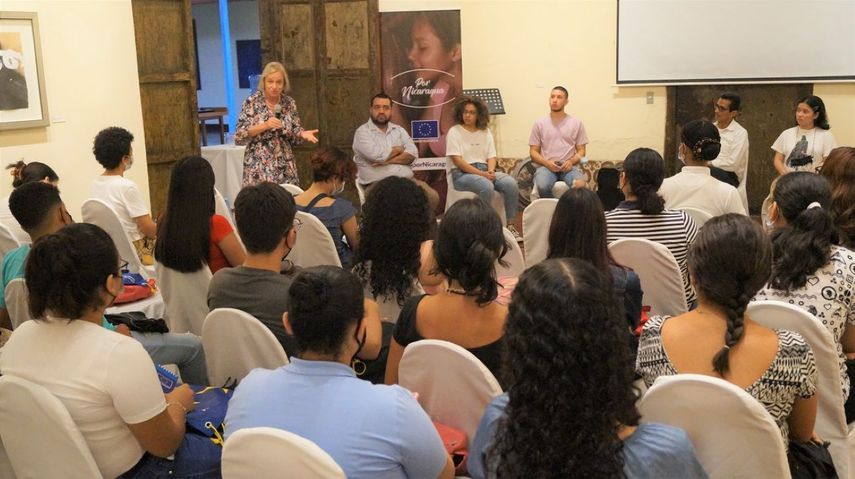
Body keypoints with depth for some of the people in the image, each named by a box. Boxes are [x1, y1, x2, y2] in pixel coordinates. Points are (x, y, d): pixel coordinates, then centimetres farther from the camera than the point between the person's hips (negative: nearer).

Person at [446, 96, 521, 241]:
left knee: (511, 184, -21)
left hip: (485, 171, 5)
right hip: (462, 173, -5)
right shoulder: (454, 132, 0)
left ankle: (510, 224, -12)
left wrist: (490, 171, -13)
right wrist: (481, 174, -18)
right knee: (486, 187, -35)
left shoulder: (485, 132, 15)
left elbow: (491, 157, 11)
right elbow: (457, 160, -10)